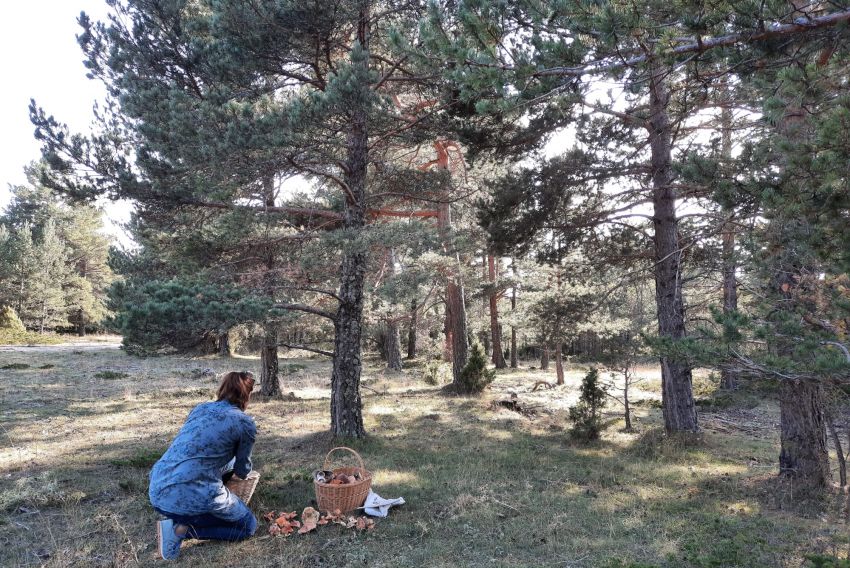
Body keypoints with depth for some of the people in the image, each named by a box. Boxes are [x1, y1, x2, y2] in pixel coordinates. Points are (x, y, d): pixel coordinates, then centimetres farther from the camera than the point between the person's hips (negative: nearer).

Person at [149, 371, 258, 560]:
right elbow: (243, 470, 12)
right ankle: (182, 528, -2)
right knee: (248, 525, 14)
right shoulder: (246, 423, -3)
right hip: (191, 498, -7)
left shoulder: (200, 408, 14)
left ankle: (179, 516, 18)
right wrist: (238, 470, 37)